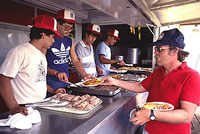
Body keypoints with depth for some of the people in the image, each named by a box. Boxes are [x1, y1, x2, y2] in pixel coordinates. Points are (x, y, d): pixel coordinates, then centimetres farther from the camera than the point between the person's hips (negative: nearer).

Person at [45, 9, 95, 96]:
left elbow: (75, 61, 10)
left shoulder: (69, 41, 9)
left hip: (66, 81, 6)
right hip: (52, 83, -6)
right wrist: (56, 73, -31)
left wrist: (84, 75, -5)